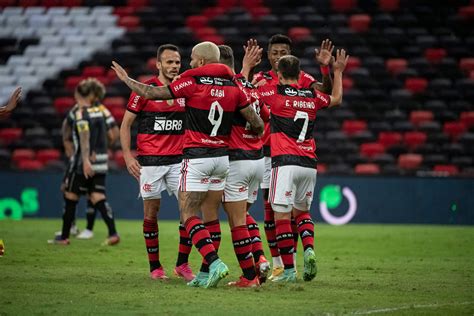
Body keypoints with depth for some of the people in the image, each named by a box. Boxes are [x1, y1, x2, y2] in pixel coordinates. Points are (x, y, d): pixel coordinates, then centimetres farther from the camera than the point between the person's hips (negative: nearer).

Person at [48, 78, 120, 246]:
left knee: (70, 196, 8)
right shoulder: (100, 111, 9)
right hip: (100, 160, 6)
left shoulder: (80, 113, -10)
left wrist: (85, 160, -30)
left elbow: (84, 136, -23)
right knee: (98, 197, 2)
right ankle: (113, 233, -15)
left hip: (83, 162, -6)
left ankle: (64, 236, 15)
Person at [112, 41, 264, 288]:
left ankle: (214, 262, -20)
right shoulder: (233, 88, 3)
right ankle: (207, 272, 12)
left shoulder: (193, 83, -11)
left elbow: (152, 94, -5)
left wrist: (125, 78, 10)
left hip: (196, 157, -6)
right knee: (210, 216, 11)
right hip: (222, 158, 6)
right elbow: (257, 124, 4)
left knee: (188, 215, -3)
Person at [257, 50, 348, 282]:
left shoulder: (275, 93, -3)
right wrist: (338, 72, 42)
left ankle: (288, 269, -3)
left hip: (285, 163, -5)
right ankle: (309, 249, -4)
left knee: (282, 215, -1)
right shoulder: (312, 96, 10)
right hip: (309, 164, 5)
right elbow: (336, 99, 31)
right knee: (301, 211, 21)